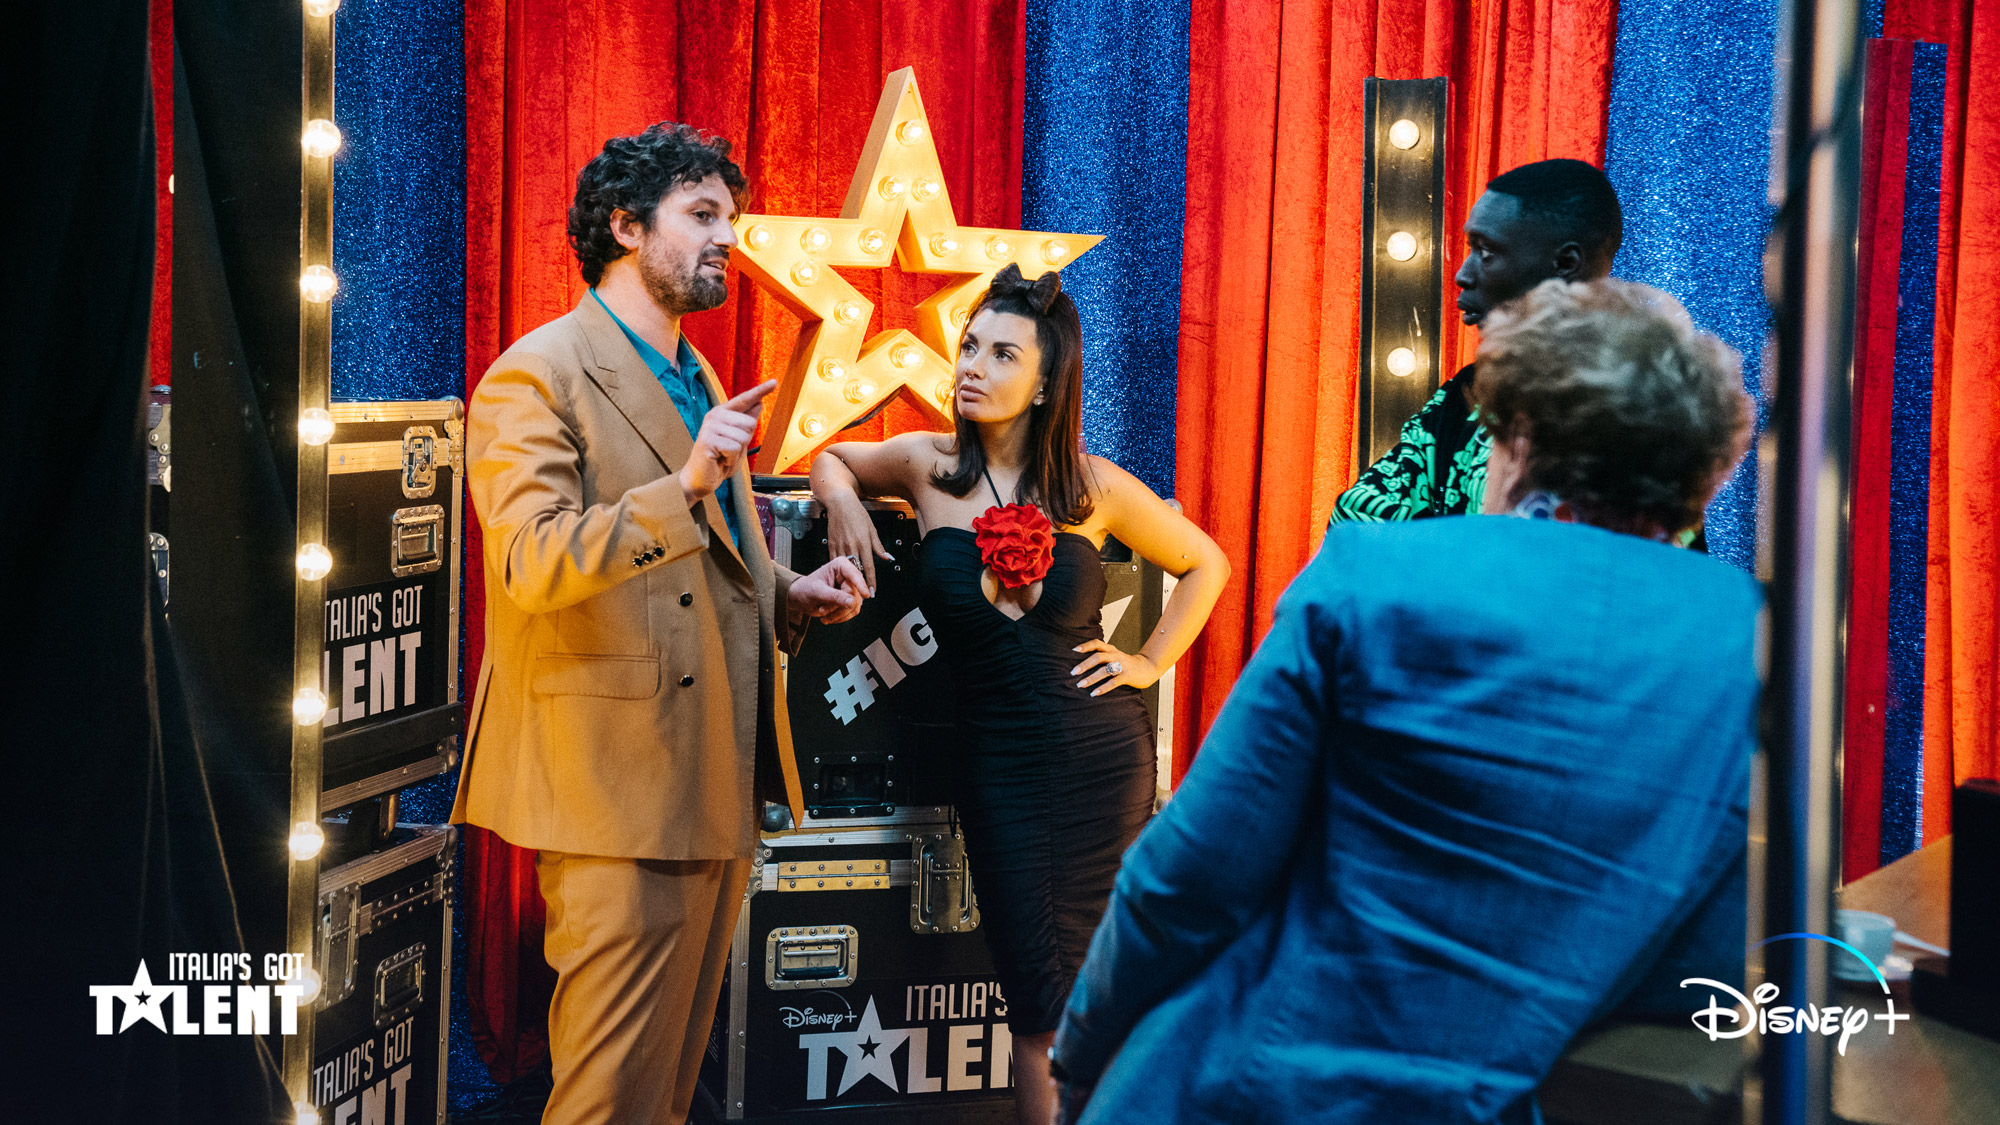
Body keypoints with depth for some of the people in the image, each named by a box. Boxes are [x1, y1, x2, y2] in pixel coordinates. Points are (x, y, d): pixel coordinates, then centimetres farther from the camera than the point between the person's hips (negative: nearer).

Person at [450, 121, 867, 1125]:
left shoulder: (696, 378, 20)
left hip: (713, 780, 9)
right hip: (618, 781, -9)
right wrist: (686, 485, -29)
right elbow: (531, 565, -21)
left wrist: (788, 594, 9)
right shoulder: (536, 375, -8)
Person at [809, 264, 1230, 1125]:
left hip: (1103, 760, 0)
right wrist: (844, 499, 0)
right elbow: (831, 458, 21)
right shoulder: (929, 466, 0)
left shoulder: (1093, 487, -2)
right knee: (1040, 999, 1)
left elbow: (1205, 564, 13)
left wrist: (1150, 661, 6)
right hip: (998, 762, 0)